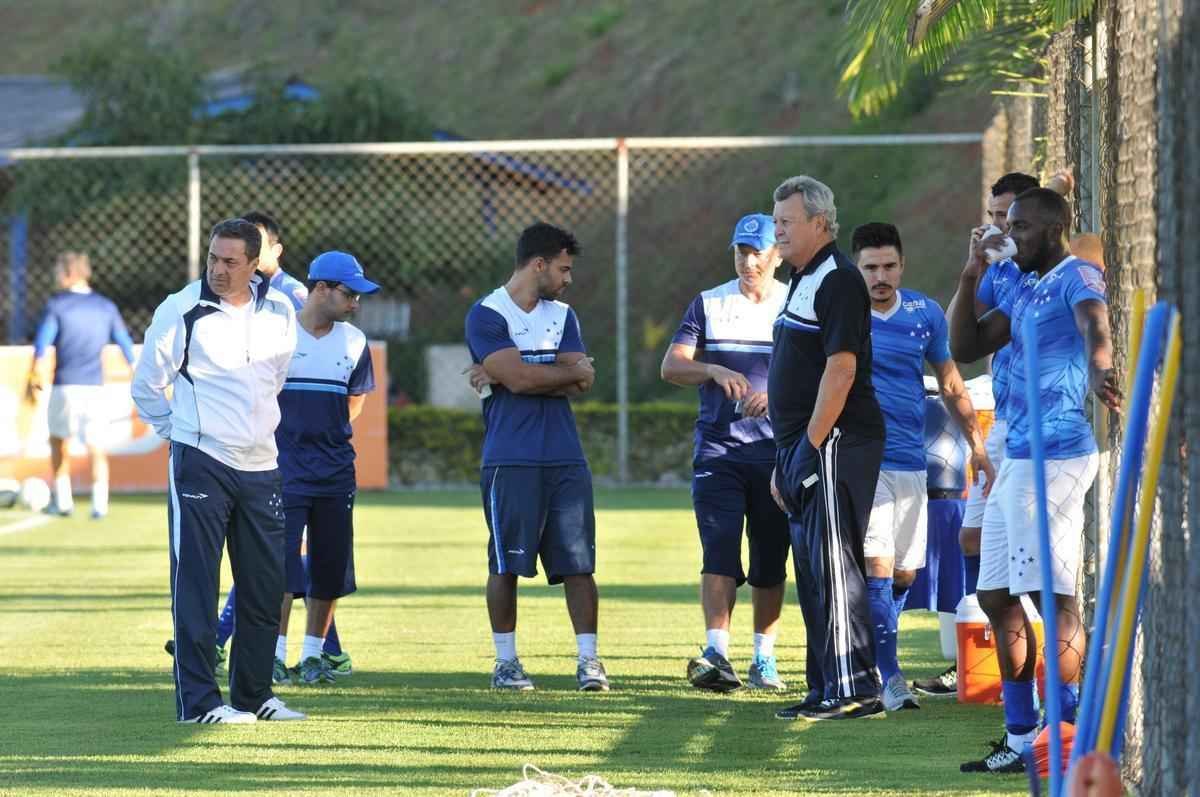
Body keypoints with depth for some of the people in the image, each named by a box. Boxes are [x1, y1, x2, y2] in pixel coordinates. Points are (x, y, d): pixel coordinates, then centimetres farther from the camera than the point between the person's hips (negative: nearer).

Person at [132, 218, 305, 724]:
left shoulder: (280, 313, 6)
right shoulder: (181, 311, -8)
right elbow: (146, 386, 1)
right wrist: (180, 434, 5)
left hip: (261, 466, 5)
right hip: (200, 465, -5)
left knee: (265, 584, 9)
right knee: (196, 583, -6)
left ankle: (253, 694, 21)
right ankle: (198, 699, -3)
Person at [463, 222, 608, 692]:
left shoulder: (562, 316, 15)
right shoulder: (487, 315, -3)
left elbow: (581, 384, 0)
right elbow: (520, 377, -16)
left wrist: (505, 376, -9)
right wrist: (572, 372, 0)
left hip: (565, 459, 5)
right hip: (510, 460, -5)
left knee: (578, 563, 0)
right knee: (506, 565, 0)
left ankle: (589, 661, 3)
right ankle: (506, 661, 10)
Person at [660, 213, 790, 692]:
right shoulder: (709, 304, 9)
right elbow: (672, 366, 2)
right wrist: (714, 370, -17)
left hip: (777, 451, 0)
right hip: (718, 450, 0)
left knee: (770, 561, 5)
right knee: (719, 552, -13)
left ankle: (764, 660, 13)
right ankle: (716, 654, -23)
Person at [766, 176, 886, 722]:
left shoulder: (837, 281, -12)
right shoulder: (803, 281, 20)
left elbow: (841, 369, -20)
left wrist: (811, 445, -21)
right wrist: (785, 459, 20)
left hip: (834, 445, -10)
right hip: (804, 448, 10)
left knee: (833, 566, -11)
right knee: (813, 570, 11)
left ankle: (855, 689, -12)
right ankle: (825, 691, 15)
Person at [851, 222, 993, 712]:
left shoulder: (925, 315, 6)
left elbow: (950, 384, 16)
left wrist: (977, 447, 14)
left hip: (910, 463, 4)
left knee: (903, 575, 7)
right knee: (876, 570, -13)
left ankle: (870, 653, 26)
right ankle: (889, 678, -12)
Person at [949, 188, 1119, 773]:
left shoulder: (1077, 277, -10)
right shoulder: (1023, 289, 19)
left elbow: (1095, 326, -32)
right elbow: (966, 349, 21)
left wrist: (1097, 369, -54)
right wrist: (970, 281, 8)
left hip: (1054, 456, -10)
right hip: (1018, 459, 10)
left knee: (1053, 596, -12)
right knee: (996, 598, 13)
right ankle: (1020, 740, 20)